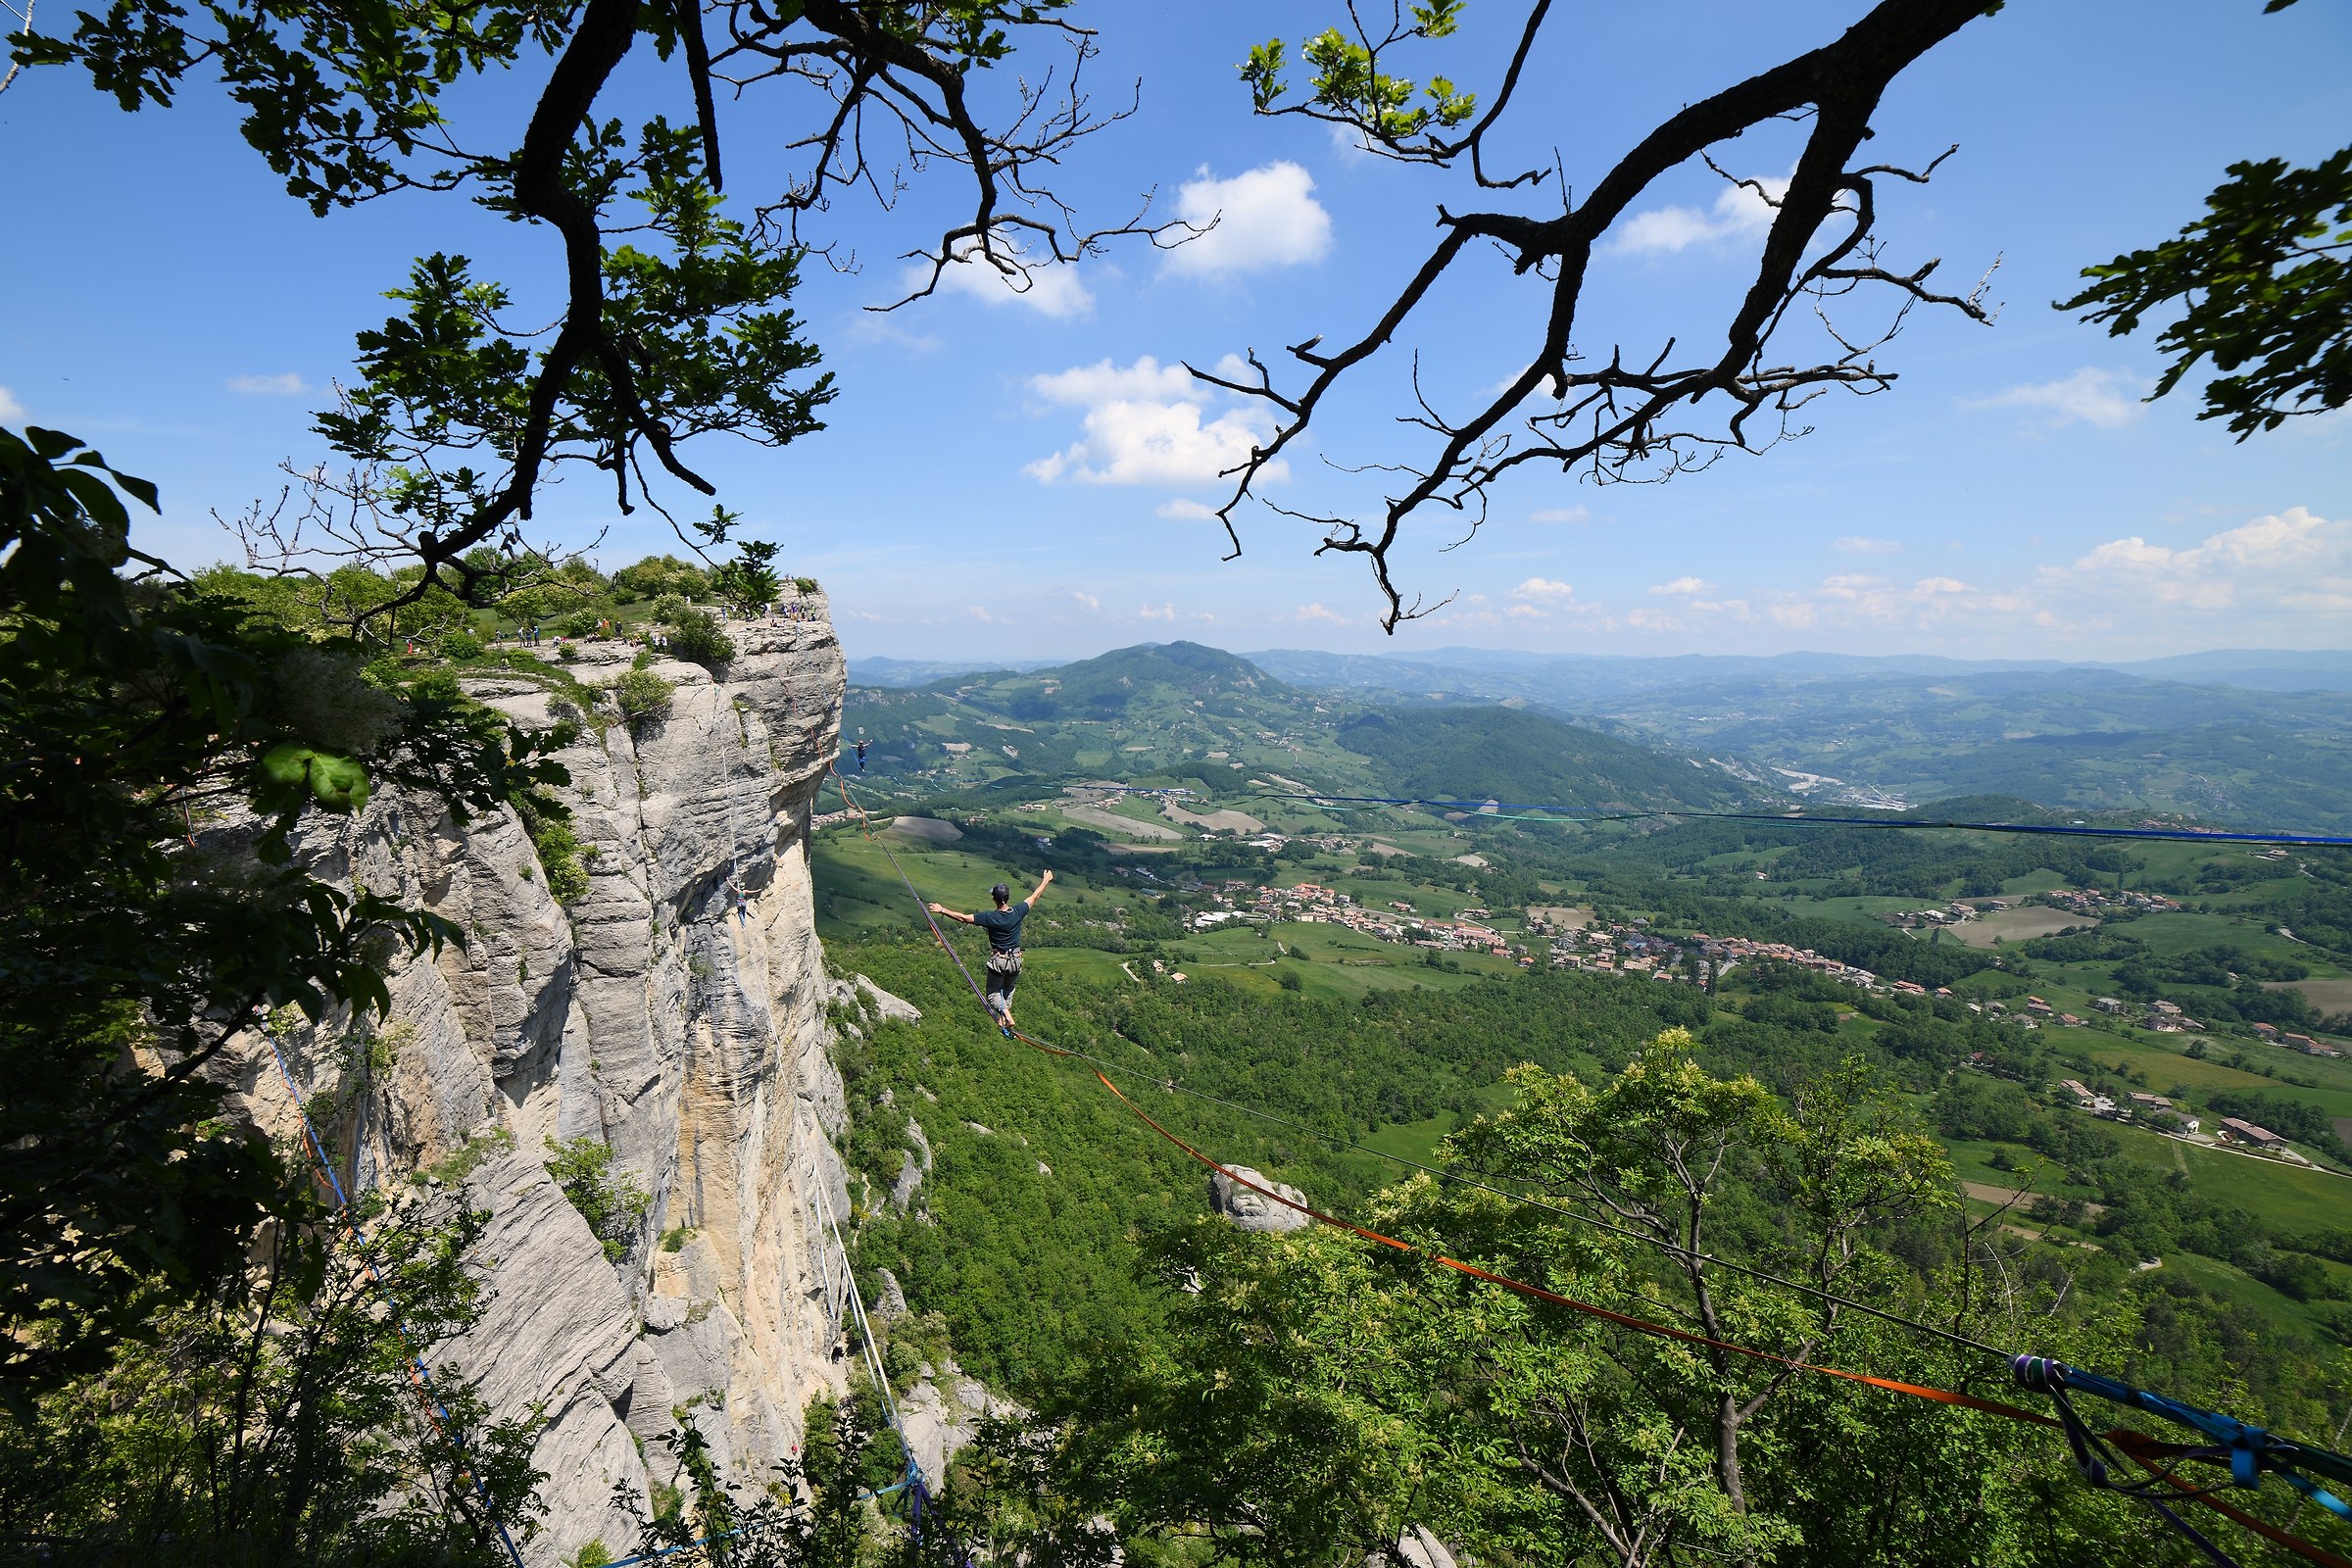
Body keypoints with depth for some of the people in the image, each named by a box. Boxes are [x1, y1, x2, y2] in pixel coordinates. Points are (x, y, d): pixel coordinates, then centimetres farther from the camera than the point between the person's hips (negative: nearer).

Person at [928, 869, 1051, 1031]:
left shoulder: (989, 917, -21)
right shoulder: (1018, 912, -13)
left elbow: (963, 918, -17)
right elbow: (1034, 897, 3)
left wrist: (942, 910, -7)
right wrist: (1046, 880, 17)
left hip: (998, 961, -3)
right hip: (1015, 960, 3)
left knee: (993, 993, 13)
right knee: (1009, 989, 26)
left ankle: (1006, 1016, -9)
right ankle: (1004, 1018, 22)